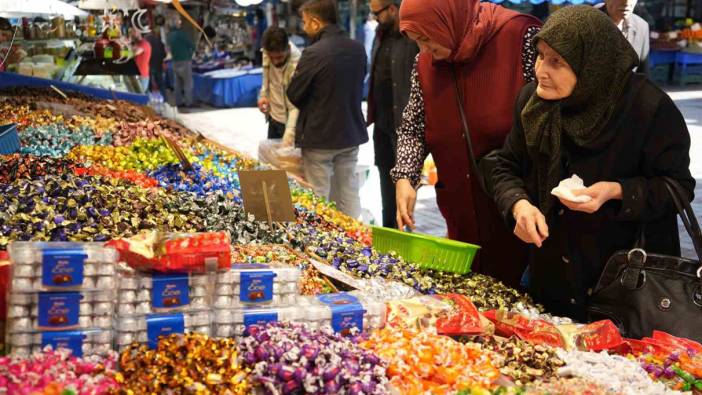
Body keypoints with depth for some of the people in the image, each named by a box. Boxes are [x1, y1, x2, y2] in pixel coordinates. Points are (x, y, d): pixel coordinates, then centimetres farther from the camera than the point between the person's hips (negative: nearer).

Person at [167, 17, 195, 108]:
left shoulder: (170, 34, 7)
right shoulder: (181, 33, -14)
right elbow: (192, 45, -10)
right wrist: (190, 53, 8)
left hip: (175, 60, 7)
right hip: (184, 60, -7)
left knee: (177, 83, 10)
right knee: (188, 82, -2)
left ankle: (178, 102, 12)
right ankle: (189, 102, -3)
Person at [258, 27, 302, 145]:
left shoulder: (297, 65, -32)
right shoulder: (268, 51, -12)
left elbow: (296, 106, -35)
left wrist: (289, 135, -44)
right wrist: (263, 95, -1)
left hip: (290, 121, -7)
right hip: (274, 115, 7)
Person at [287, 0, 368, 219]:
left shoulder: (314, 53, -20)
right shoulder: (358, 49, 2)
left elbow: (293, 95, -11)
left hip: (319, 136, -6)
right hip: (351, 133, 6)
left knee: (318, 200, 4)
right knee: (349, 194, 13)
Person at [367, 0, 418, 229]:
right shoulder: (382, 34, 12)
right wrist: (372, 113, 15)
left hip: (404, 122, -9)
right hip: (382, 122, 9)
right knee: (386, 175, 17)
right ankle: (388, 231, 29)